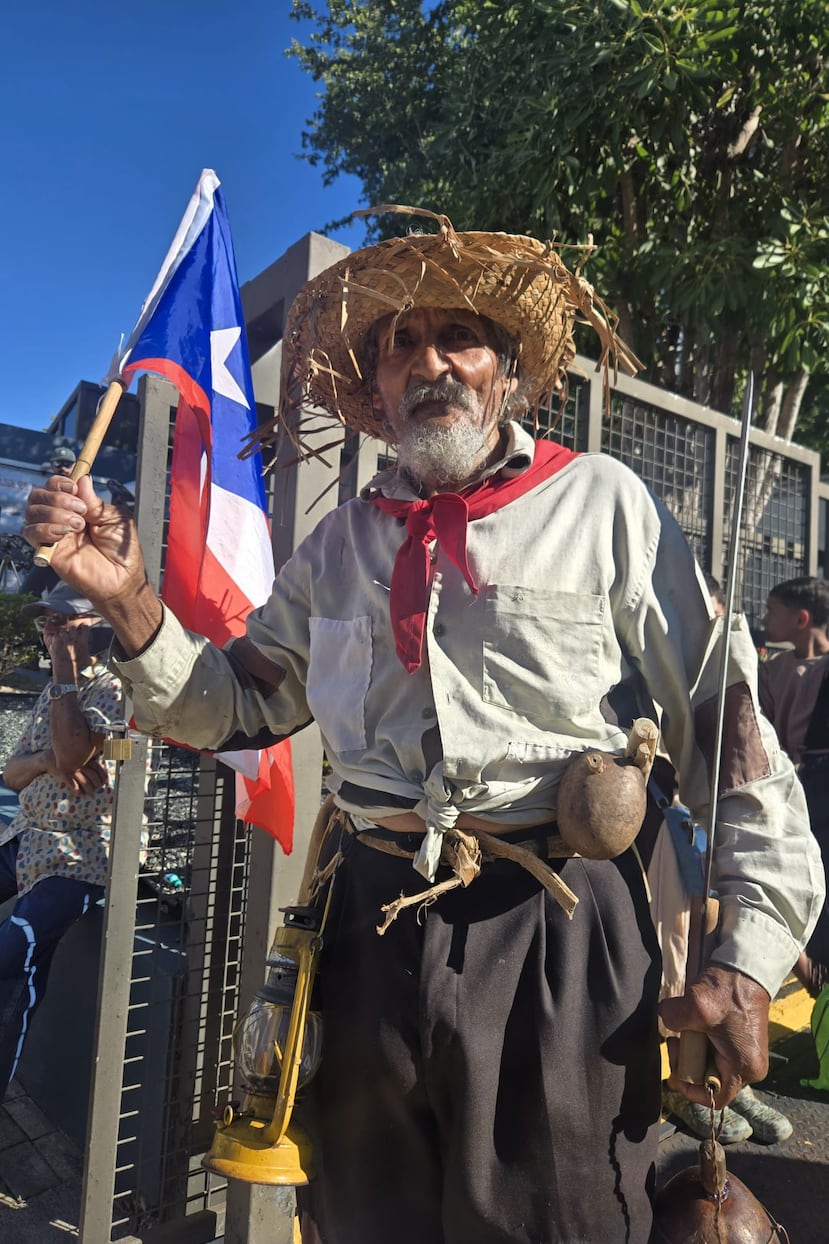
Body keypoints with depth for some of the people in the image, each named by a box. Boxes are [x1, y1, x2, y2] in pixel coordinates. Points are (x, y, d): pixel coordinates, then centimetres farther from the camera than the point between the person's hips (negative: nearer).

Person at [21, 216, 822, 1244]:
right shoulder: (342, 544, 10)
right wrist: (128, 601, -3)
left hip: (560, 930, -3)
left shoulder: (602, 503, -1)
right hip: (374, 929, 4)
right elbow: (233, 706, 14)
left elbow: (726, 725, -3)